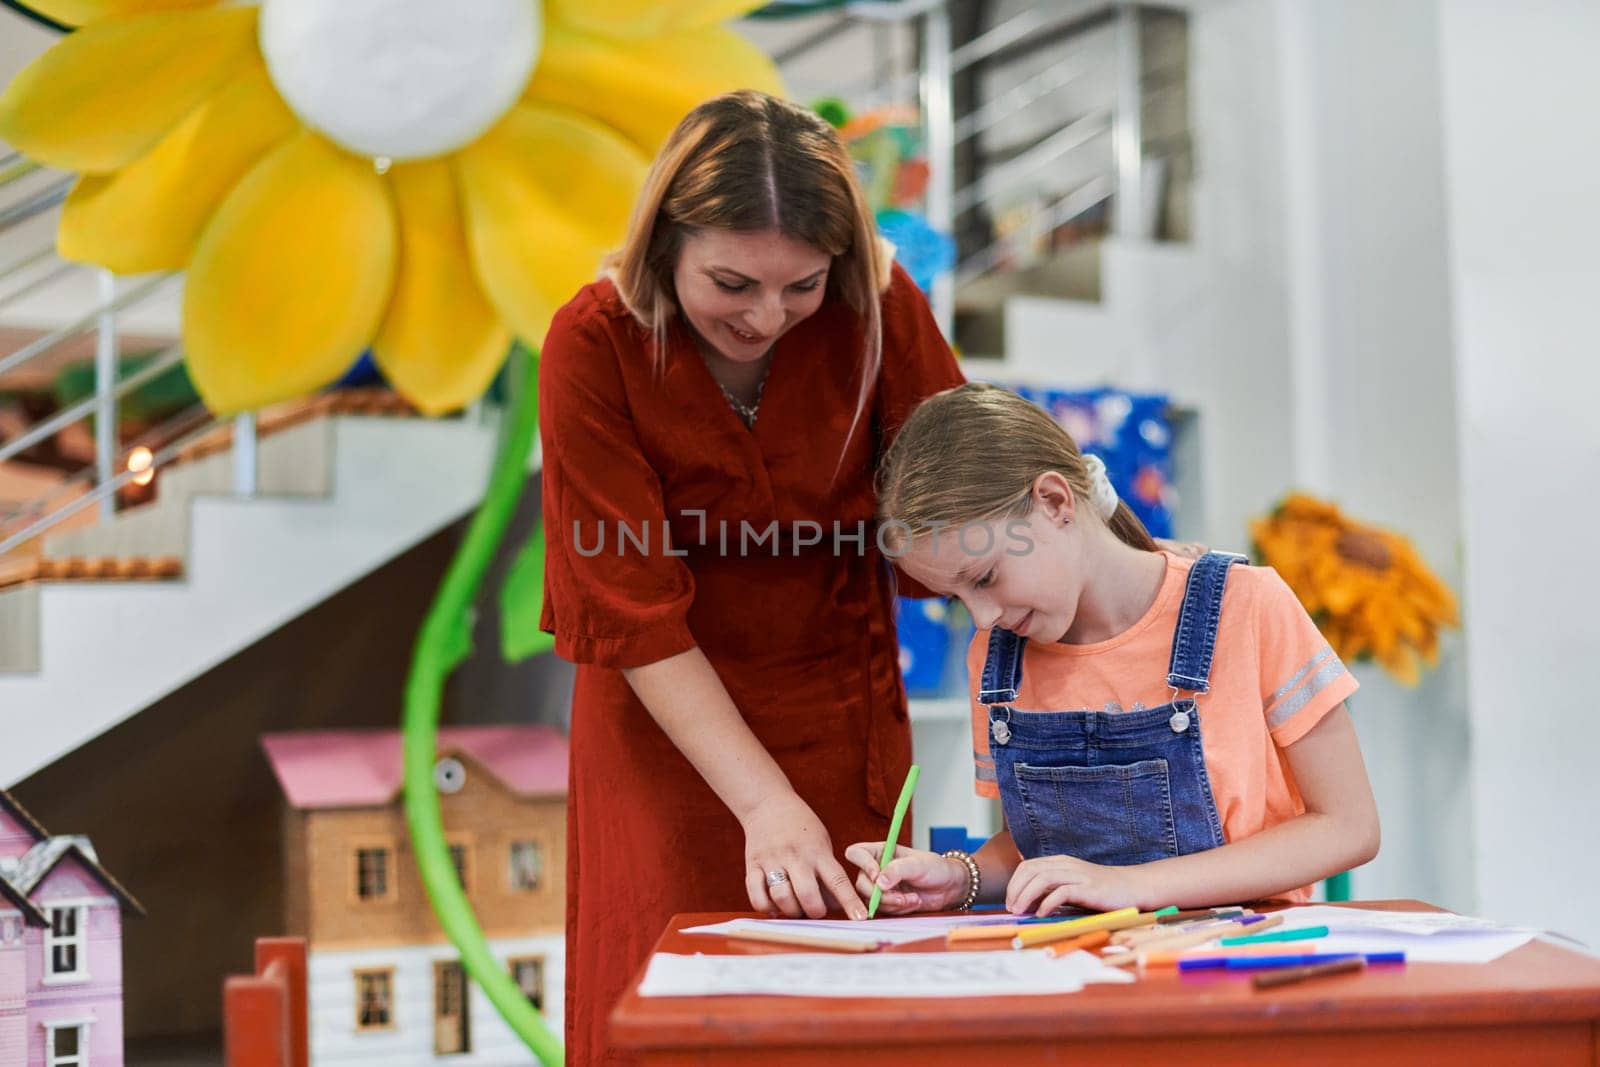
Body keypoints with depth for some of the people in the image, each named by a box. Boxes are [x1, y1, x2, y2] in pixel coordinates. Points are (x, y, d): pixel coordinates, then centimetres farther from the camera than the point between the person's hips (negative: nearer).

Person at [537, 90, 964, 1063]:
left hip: (840, 715, 2)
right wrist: (766, 802, -26)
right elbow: (634, 615, -19)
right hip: (666, 723, -1)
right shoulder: (595, 346, -18)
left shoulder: (878, 308, -13)